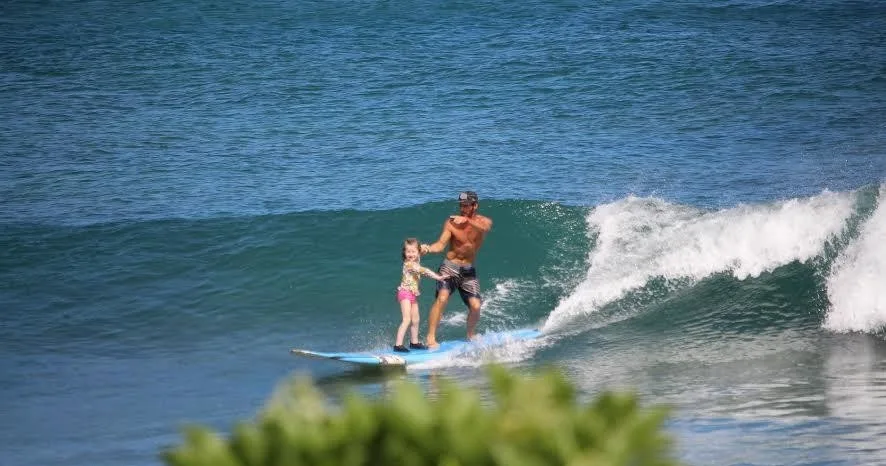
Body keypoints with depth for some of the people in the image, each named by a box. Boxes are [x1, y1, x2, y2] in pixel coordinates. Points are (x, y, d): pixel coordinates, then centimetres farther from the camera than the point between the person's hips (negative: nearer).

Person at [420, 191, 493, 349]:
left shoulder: (484, 222, -4)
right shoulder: (451, 222, -8)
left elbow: (484, 228, -29)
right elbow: (441, 244, -16)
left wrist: (467, 220, -45)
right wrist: (428, 248, -38)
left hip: (468, 270, 2)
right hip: (450, 266, -2)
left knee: (475, 306, -8)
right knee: (442, 298, -24)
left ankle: (471, 336, 19)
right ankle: (431, 338, -25)